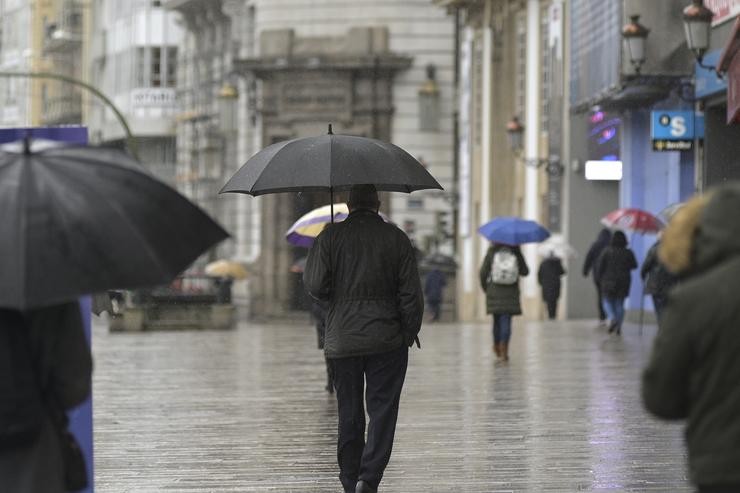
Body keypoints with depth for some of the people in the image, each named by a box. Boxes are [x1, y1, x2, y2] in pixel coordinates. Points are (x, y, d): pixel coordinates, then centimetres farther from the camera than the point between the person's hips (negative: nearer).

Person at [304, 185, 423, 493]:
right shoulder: (396, 238, 1)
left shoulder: (330, 236, 0)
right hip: (387, 340, -1)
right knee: (382, 409, -1)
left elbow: (314, 284, -5)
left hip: (342, 338, 1)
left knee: (349, 412, 11)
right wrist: (410, 332, 6)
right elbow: (411, 292, -3)